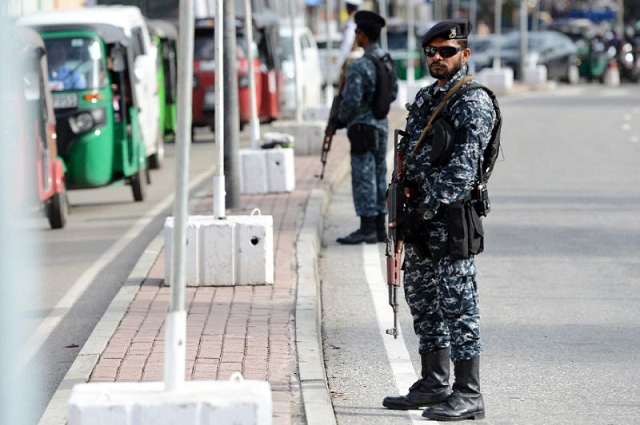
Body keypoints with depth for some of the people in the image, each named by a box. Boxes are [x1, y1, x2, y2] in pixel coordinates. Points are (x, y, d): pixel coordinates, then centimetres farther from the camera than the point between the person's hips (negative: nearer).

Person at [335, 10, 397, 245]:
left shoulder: (359, 67, -20)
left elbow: (351, 101, -21)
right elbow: (393, 91, 18)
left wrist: (340, 117, -2)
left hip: (363, 127, -9)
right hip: (382, 124, 9)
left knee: (363, 177, -5)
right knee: (378, 176, 11)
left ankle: (367, 228, -4)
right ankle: (379, 227, 14)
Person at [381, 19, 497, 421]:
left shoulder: (473, 103, -12)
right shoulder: (424, 98, 16)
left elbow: (461, 170, -19)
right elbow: (408, 151, 20)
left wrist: (422, 211, -19)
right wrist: (405, 192, 1)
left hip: (451, 216, -9)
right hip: (419, 214, 9)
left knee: (458, 305, -7)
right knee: (423, 300, 14)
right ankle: (434, 384, 24)